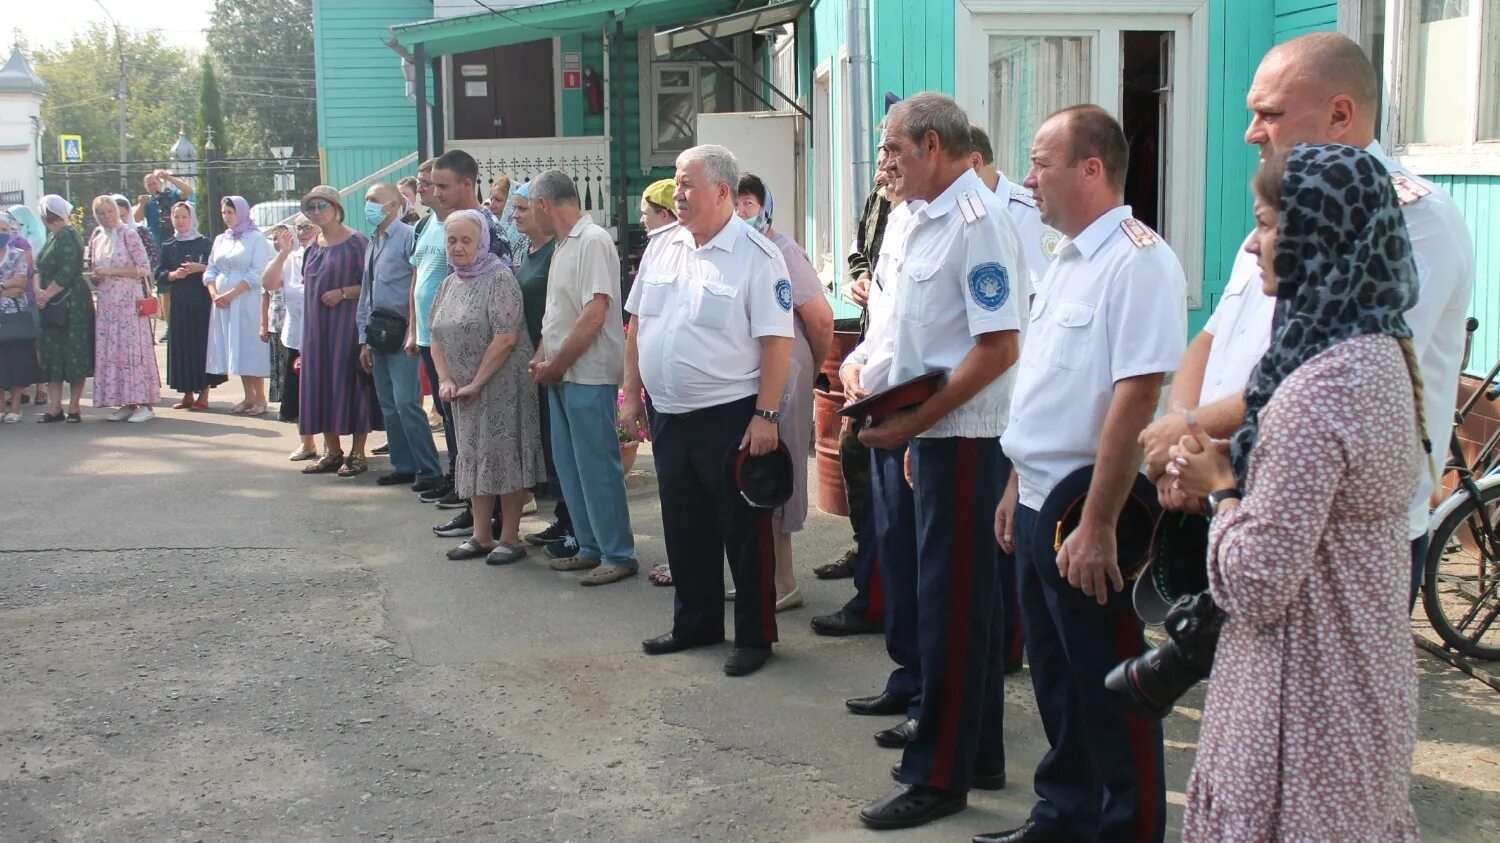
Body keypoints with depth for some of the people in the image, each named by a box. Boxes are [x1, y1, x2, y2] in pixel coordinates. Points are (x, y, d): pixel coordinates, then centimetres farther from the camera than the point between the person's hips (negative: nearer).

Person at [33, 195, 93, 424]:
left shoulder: (67, 235, -12)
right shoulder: (53, 236, 15)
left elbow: (67, 272, -20)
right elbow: (40, 268, 14)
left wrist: (46, 294, -14)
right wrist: (39, 291, -2)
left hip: (71, 303, -9)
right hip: (52, 304, 9)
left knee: (74, 355, -3)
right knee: (51, 354, 8)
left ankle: (73, 408, 2)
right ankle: (56, 407, 11)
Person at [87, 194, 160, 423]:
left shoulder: (128, 234, -4)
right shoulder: (96, 239, 13)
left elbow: (144, 269, -9)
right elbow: (94, 270, 22)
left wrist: (112, 271, -13)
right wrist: (96, 276, -2)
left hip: (129, 299, -6)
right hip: (106, 301, 6)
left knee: (132, 348, -8)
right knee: (109, 351, 3)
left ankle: (145, 405, -6)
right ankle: (126, 403, 8)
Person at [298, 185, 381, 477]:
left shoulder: (355, 242, -7)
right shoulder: (313, 246, 14)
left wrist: (343, 293, -19)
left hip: (347, 324, -7)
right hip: (316, 325, 7)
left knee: (349, 382, -4)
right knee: (320, 383, 7)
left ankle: (357, 454, 3)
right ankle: (332, 452, 16)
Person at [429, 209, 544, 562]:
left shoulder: (499, 278, -12)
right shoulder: (448, 284, 12)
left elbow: (505, 338, -19)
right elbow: (437, 339, 14)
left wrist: (476, 383, -16)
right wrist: (445, 380, -2)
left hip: (500, 386, -7)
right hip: (464, 391, 7)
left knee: (504, 458, -3)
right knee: (473, 459, 11)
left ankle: (510, 538, 6)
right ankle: (481, 536, 19)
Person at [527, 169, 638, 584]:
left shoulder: (593, 241, -14)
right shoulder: (564, 245, 14)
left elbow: (594, 314, -21)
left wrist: (557, 365, -14)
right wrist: (541, 357, 5)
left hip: (589, 374, -9)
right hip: (561, 374, 10)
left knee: (598, 466, -4)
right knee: (570, 466, 13)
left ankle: (617, 555, 5)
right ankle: (590, 548, 23)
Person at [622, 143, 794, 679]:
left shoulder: (756, 255, -11)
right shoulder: (664, 247, 8)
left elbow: (777, 341, -14)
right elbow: (637, 324, 15)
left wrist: (765, 415, -18)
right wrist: (632, 393, 12)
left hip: (730, 416, -6)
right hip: (669, 415, 7)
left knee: (744, 532, 4)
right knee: (684, 529, 16)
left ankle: (755, 636, 16)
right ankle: (695, 623, 31)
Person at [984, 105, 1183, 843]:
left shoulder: (1137, 262, -17)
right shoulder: (1066, 260, 13)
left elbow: (1137, 397, -24)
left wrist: (1096, 525, -25)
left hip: (1090, 514, -9)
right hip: (1039, 503, 9)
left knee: (1109, 690, 5)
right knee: (1054, 678, 19)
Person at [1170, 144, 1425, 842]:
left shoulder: (1315, 391, -24)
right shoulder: (1383, 355, 5)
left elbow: (1256, 584, -22)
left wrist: (1221, 488, -7)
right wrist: (1232, 468, 0)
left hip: (1303, 707, -9)